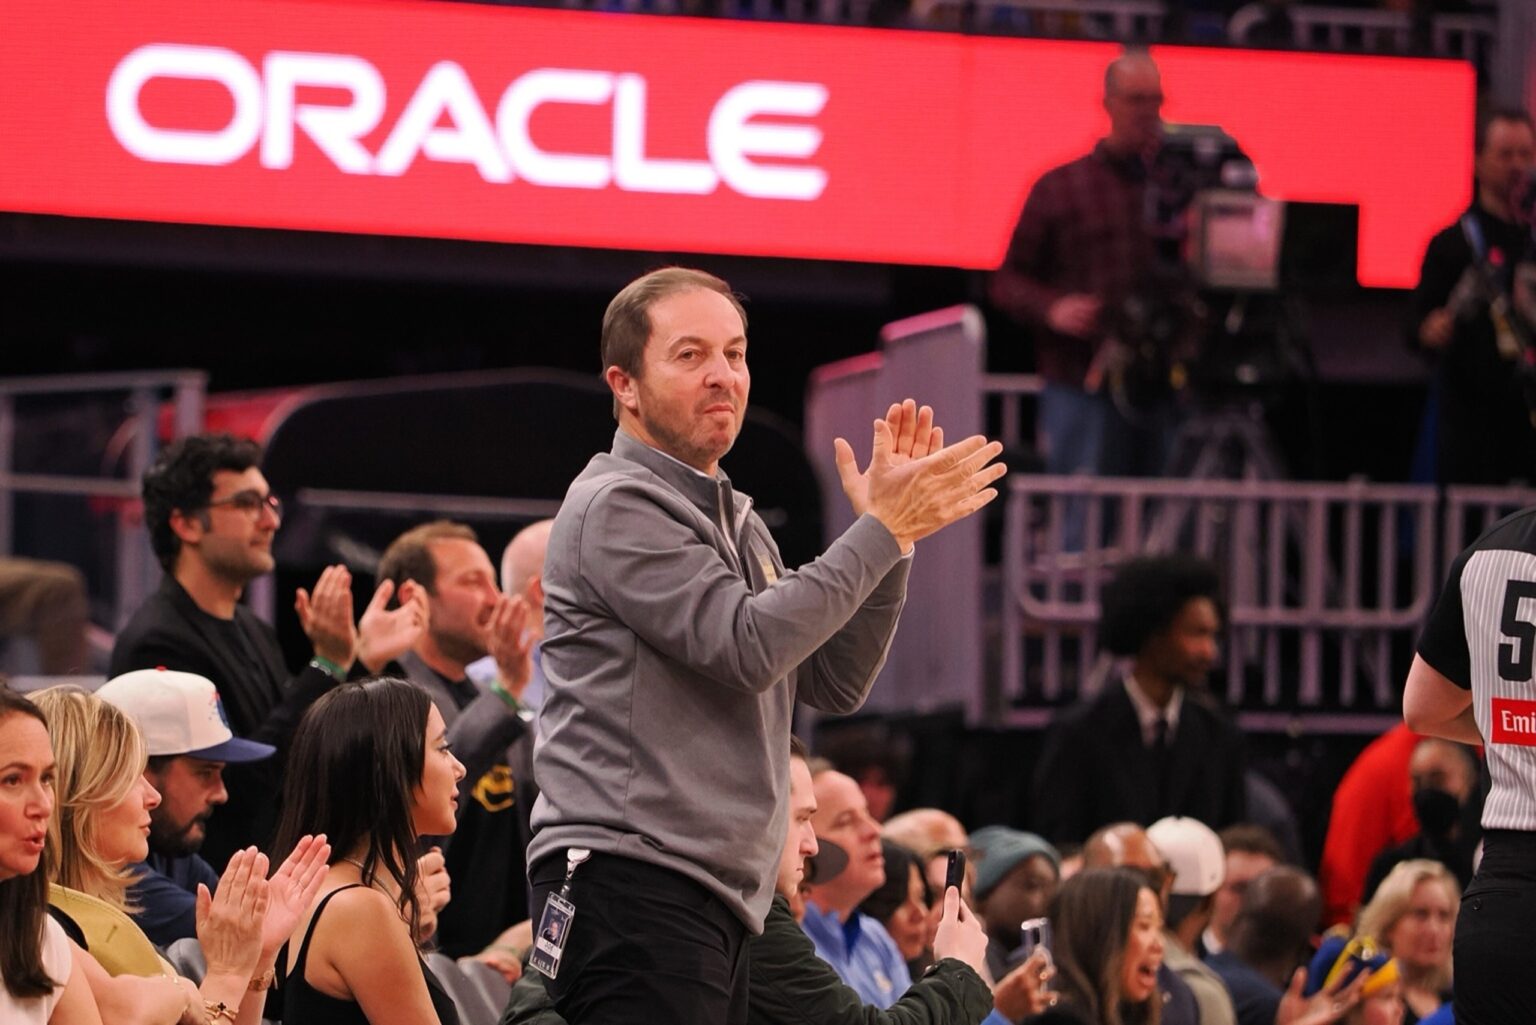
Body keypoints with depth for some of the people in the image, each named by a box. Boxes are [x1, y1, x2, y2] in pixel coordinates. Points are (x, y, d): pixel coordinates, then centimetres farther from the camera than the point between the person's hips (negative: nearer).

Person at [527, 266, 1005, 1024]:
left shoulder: (734, 521, 23)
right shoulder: (616, 506, -6)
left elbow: (834, 684, 17)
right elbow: (748, 645, -17)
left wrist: (888, 531, 6)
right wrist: (884, 530, -12)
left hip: (718, 899, 9)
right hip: (631, 884, -9)